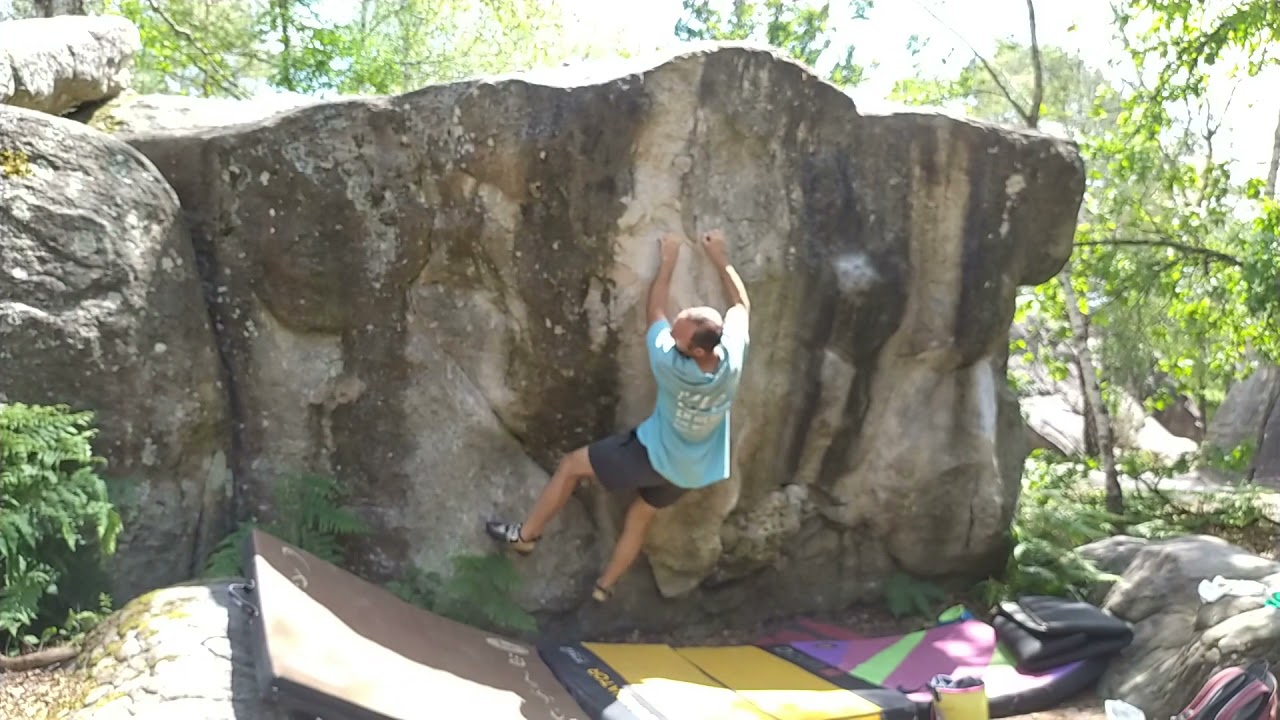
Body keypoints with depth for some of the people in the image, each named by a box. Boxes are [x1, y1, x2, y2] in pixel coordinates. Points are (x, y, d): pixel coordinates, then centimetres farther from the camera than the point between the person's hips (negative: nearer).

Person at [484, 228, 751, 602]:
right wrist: (720, 257, 1)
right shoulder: (733, 358, -27)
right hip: (693, 470, 5)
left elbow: (654, 311, -16)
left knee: (571, 464, 11)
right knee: (640, 516, 25)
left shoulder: (670, 364, -35)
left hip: (654, 453, -5)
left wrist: (668, 262, -5)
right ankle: (604, 586, 38)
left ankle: (526, 534, 24)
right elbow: (741, 304, -5)